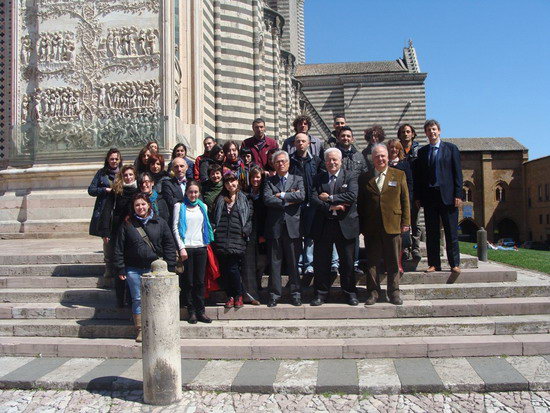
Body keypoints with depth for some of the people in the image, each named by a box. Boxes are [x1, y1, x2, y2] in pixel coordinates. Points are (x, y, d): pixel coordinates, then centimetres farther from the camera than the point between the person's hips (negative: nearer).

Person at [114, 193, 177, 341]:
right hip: (133, 269, 1)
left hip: (154, 267, 0)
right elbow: (119, 248, 4)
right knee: (137, 299, 6)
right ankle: (140, 331, 17)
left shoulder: (160, 223, 3)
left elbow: (169, 245, 3)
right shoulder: (127, 224, 3)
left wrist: (170, 267, -1)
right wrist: (120, 269, 0)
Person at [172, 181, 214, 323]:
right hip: (186, 248, -3)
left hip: (201, 247, 3)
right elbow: (175, 228, -2)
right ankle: (191, 312, 9)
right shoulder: (179, 206, 3)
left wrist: (207, 243, 9)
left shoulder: (203, 207, 15)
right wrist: (181, 247, -9)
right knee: (188, 282, 1)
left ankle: (200, 311, 9)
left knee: (200, 281, 3)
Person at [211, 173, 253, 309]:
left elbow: (250, 217, 7)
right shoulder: (220, 199, 18)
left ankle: (239, 296, 8)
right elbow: (213, 216, 21)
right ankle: (230, 297, 13)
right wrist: (213, 228, 5)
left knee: (233, 268, -10)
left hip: (237, 240, -3)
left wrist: (245, 231, -5)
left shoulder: (244, 199, 10)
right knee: (224, 269, 2)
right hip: (221, 240, 3)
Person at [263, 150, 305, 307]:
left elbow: (301, 196, -8)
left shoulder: (297, 180, 11)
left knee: (293, 262, 5)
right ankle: (274, 294, 13)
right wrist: (289, 200, -9)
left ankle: (295, 293, 15)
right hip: (274, 227, 0)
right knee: (274, 262, 4)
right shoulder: (269, 181, 10)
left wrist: (282, 195, -9)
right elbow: (267, 199, -8)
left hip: (292, 225, 0)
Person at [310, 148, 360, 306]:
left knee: (348, 262, 6)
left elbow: (352, 196, -13)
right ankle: (321, 293, 18)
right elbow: (313, 199, -2)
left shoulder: (350, 176, 3)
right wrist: (330, 207, -16)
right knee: (321, 262, 6)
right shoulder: (319, 178, 10)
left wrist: (329, 198, -12)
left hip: (345, 226, -2)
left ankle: (350, 293, 21)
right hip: (323, 226, 2)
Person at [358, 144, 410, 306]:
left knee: (393, 262, 6)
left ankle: (394, 292, 17)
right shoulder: (364, 178, 9)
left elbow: (405, 200, 6)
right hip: (371, 228, 1)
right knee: (372, 261, 4)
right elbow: (360, 203, 8)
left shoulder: (399, 175, 8)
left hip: (392, 226, 0)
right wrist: (361, 226, 2)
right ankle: (373, 292, 14)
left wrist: (405, 222, -1)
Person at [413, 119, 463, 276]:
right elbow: (417, 175, 11)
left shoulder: (451, 148, 6)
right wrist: (417, 197, 3)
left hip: (447, 195, -2)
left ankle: (455, 264, 6)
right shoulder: (422, 152, 13)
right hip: (429, 196, 3)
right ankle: (434, 264, 11)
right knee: (431, 233, 5)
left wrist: (458, 194, -7)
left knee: (451, 232, 0)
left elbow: (457, 173, 1)